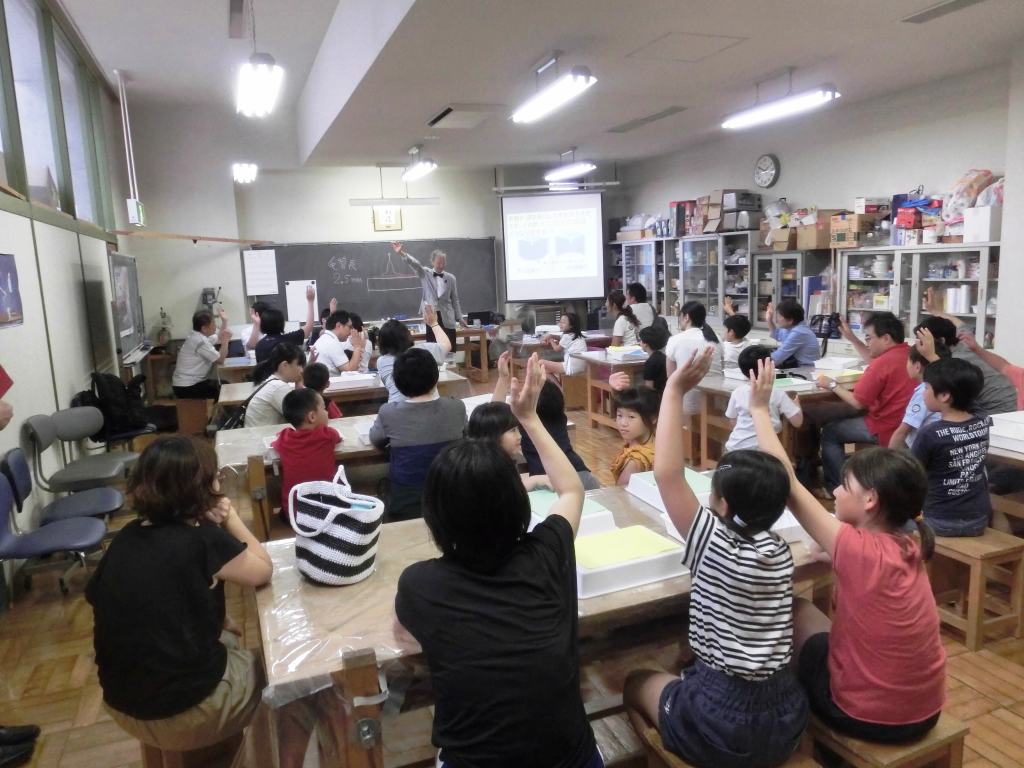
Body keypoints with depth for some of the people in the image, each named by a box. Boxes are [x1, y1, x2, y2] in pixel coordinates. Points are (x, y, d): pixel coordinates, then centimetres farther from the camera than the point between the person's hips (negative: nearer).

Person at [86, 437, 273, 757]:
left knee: (228, 639, 28)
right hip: (183, 710, -6)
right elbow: (263, 570, -6)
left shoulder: (126, 538, -1)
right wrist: (230, 518, 2)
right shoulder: (204, 540, -21)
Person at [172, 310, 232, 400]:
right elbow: (220, 360, -16)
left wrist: (224, 321, 16)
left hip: (190, 383, 10)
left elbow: (219, 337, 25)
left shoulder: (198, 336, 9)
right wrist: (225, 341, -9)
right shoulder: (200, 341, -21)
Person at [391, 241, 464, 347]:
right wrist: (402, 254, -34)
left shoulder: (451, 278, 6)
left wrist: (459, 318, 9)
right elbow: (415, 264, -15)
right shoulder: (425, 273, 3)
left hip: (447, 318, 1)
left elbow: (455, 299, 11)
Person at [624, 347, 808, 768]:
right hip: (786, 718, 6)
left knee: (636, 683, 21)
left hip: (722, 725, -6)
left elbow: (667, 473, -24)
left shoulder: (715, 543, -19)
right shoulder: (780, 551, -3)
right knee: (688, 671, 31)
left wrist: (674, 389, -21)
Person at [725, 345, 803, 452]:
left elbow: (734, 424, 9)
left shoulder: (737, 392, 1)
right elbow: (797, 422, -2)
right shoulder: (777, 393, -5)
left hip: (737, 447, 3)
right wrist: (795, 403, 15)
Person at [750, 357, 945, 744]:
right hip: (922, 711, 7)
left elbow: (789, 486, -22)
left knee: (795, 608, 14)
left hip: (869, 716, -7)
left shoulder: (859, 549, -25)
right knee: (808, 609, 21)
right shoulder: (908, 547, -4)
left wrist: (760, 409, -18)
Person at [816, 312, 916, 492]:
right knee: (843, 421, 28)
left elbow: (858, 403, -15)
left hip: (886, 431, -9)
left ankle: (837, 487, 13)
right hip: (908, 427, 9)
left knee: (830, 432, 7)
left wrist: (832, 385, -2)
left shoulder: (883, 362, -21)